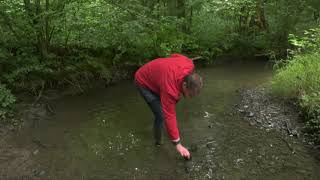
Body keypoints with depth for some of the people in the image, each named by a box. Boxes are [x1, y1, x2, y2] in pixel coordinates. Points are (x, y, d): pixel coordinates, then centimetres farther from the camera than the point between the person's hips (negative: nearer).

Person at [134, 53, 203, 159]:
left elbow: (174, 56, 0)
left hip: (154, 74, 8)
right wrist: (177, 143, -30)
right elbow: (169, 115, -35)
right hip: (144, 82, -8)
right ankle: (159, 142, 11)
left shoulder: (189, 64, -22)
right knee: (161, 115, -14)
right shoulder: (170, 88, -40)